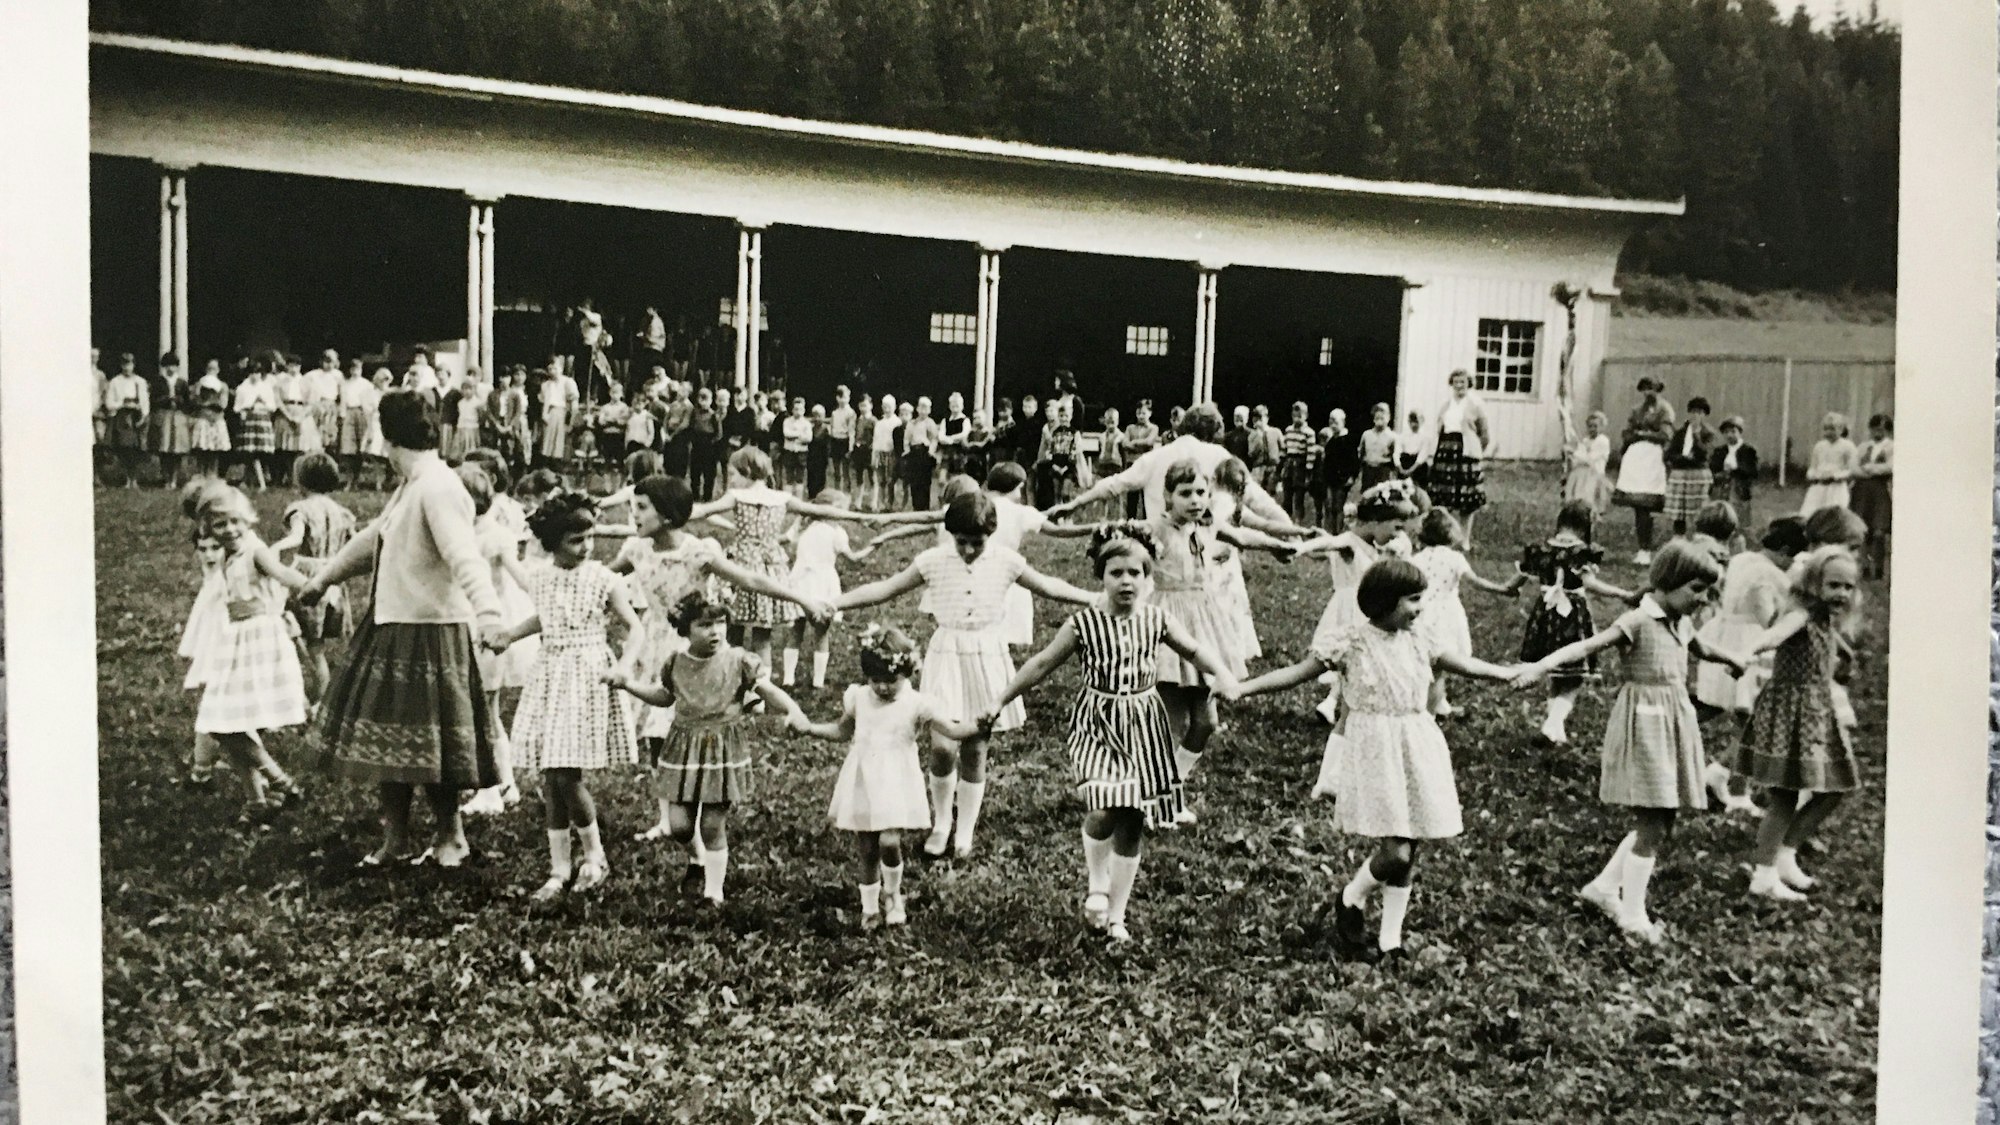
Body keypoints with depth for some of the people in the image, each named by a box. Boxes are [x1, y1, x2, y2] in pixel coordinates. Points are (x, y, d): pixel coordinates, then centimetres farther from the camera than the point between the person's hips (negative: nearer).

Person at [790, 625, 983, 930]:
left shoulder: (917, 705, -8)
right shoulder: (858, 699, 3)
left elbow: (953, 729, -7)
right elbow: (842, 731, 21)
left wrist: (979, 725, -24)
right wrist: (809, 728, 12)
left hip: (896, 786, -3)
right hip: (862, 784, 3)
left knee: (889, 842, -16)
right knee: (865, 849, 7)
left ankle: (892, 895, 13)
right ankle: (869, 908, 24)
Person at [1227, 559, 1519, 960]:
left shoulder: (1419, 641, 7)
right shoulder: (1351, 642, -9)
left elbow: (1464, 664, 21)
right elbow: (1297, 672, -6)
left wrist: (1514, 673, 25)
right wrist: (1244, 687, -13)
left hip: (1417, 750, 5)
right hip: (1376, 752, -5)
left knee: (1407, 852, 8)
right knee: (1395, 851, -12)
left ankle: (1390, 938, 21)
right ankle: (1351, 900, 18)